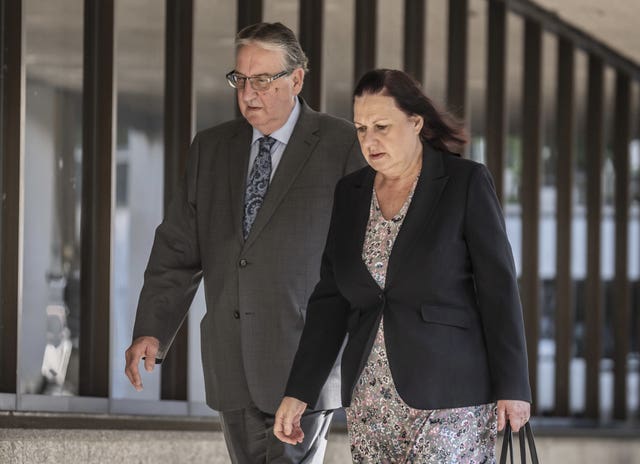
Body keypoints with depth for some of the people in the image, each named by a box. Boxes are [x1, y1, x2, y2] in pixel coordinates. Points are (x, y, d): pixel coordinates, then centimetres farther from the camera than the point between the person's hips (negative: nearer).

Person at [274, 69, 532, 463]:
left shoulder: (467, 182, -3)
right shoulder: (350, 194, 11)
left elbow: (498, 287, -5)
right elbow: (330, 300, 11)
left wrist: (512, 387, -9)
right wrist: (298, 393, 4)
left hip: (448, 392, -5)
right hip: (371, 397, 5)